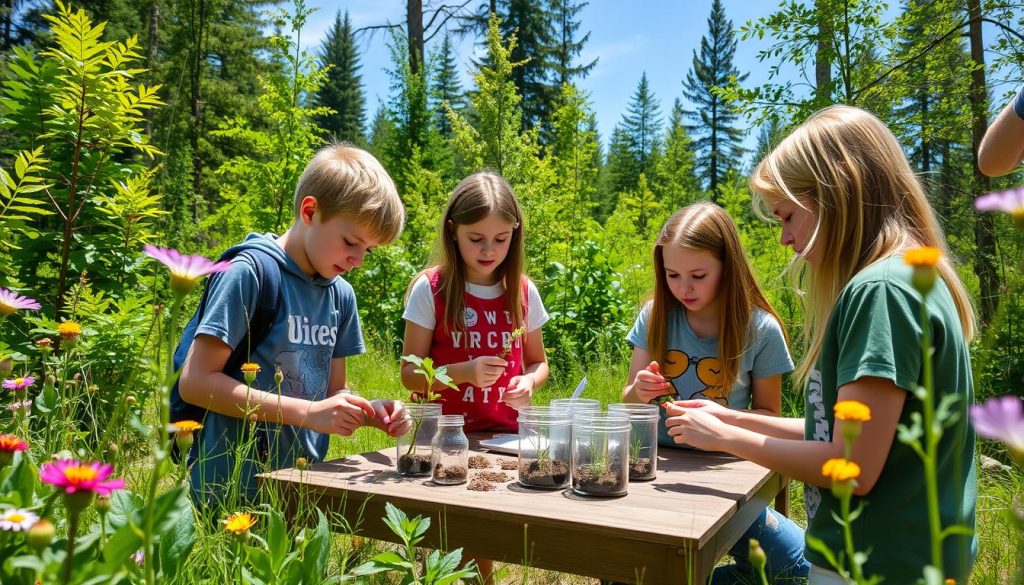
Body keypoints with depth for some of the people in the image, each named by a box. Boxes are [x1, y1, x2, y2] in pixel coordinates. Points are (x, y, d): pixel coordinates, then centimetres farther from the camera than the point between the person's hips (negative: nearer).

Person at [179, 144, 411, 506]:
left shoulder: (341, 295, 5)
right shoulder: (249, 273, -15)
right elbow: (195, 382, -18)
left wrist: (371, 411, -10)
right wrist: (308, 413, -23)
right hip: (234, 490, -6)